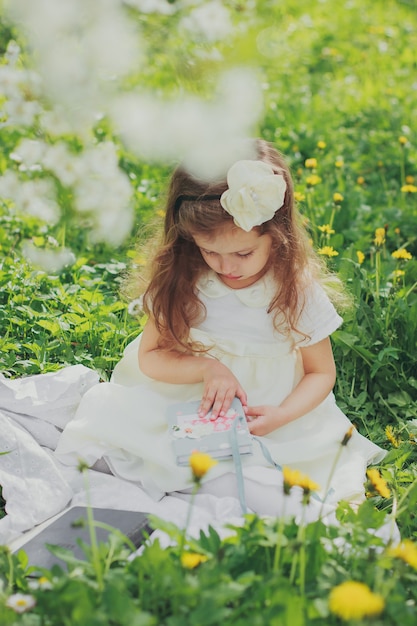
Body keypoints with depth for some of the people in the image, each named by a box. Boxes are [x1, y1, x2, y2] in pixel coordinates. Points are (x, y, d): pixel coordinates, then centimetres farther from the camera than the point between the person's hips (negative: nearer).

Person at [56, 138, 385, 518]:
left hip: (265, 426, 0)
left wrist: (281, 415, -22)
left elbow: (322, 373, -3)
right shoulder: (181, 282, -12)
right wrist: (206, 367, -24)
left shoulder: (300, 293, -15)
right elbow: (149, 358, -5)